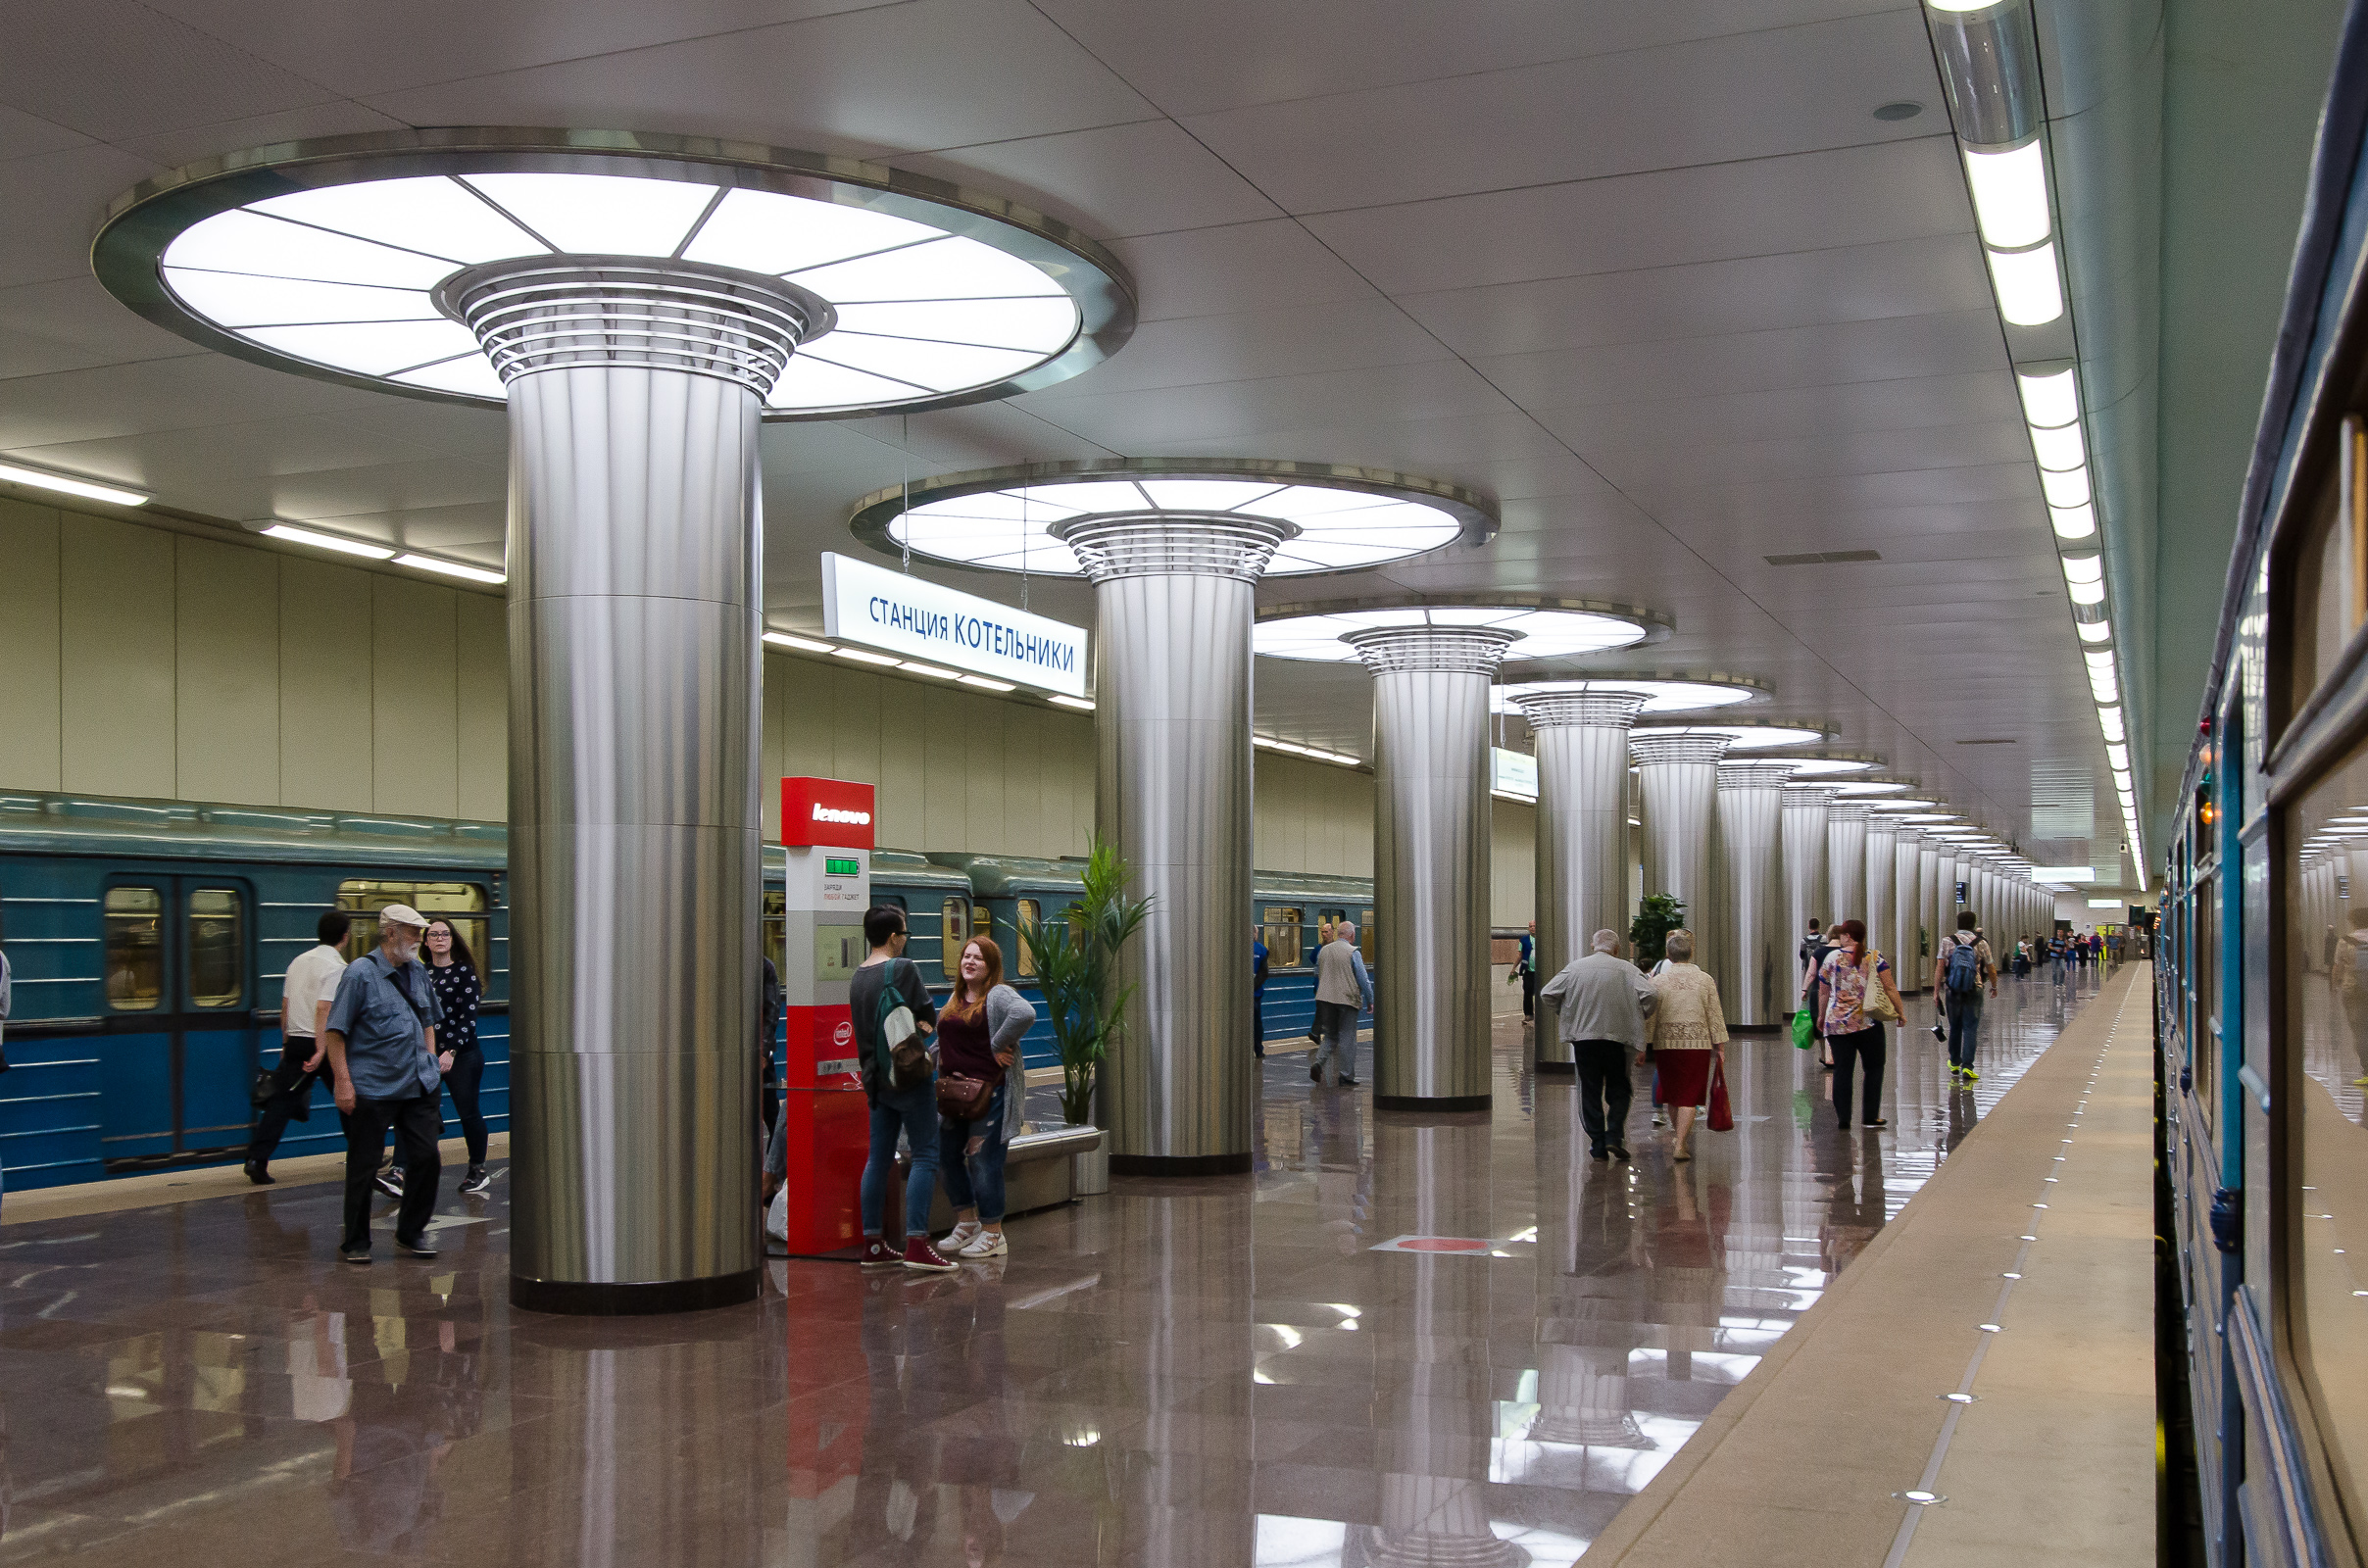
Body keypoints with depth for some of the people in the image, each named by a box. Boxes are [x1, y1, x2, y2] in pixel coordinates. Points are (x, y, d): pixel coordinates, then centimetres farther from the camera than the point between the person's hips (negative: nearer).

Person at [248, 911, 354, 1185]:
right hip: (323, 1043, -6)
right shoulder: (337, 966, -10)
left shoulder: (298, 961, 13)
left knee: (280, 1101, 5)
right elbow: (323, 1009, -20)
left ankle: (257, 1160, -5)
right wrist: (321, 1050, -23)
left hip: (295, 1041, 6)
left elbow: (285, 1006, 16)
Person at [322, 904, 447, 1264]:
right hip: (372, 1089, -6)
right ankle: (355, 1242, 16)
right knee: (363, 1166, 3)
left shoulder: (417, 972, 13)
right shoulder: (360, 973, -7)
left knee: (426, 1157, 3)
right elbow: (334, 1031, -8)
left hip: (420, 1086, 6)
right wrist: (343, 1082, -14)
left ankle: (411, 1234, 18)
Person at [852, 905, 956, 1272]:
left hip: (876, 1076, 8)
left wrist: (912, 1023, 4)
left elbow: (865, 1029, 14)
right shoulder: (902, 968, -12)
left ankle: (872, 1245, 13)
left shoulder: (857, 977, 12)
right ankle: (916, 1244, -12)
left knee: (878, 1158, 10)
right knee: (925, 1155, -5)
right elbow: (929, 1016, -8)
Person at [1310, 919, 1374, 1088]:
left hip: (1325, 999, 5)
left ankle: (1318, 1062, -8)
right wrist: (1370, 1001, 2)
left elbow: (1318, 975, 18)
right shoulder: (1353, 953, -9)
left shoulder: (1323, 951, 7)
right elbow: (1363, 979, -8)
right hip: (1347, 999, -5)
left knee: (1330, 1037, 14)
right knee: (1347, 1038, 5)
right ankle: (1346, 1075, 7)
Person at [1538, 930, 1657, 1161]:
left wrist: (1565, 1014, 18)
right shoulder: (1625, 969, -1)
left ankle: (1597, 1146, 7)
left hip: (1582, 1037, 1)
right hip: (1616, 1036, -1)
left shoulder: (1575, 967, 4)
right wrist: (1642, 1017, 6)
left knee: (1590, 1092, 8)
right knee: (1618, 1090, 13)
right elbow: (1651, 994, -11)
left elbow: (1547, 993, 2)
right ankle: (1614, 1135, -3)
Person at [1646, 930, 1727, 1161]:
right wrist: (1721, 1047, 7)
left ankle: (1683, 1132, 30)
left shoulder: (1658, 982, 0)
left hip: (1665, 1044, 1)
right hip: (1697, 1044, -1)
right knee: (1688, 1096, 0)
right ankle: (1680, 1146, -5)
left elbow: (1649, 1018, 1)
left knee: (1672, 1092, 16)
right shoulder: (1705, 980, 1)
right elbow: (1715, 1016, 2)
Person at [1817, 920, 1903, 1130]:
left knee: (1842, 1071, 3)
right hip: (1869, 1023, 0)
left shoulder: (1832, 958, 1)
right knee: (1874, 1068, 13)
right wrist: (1900, 1012, 10)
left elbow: (1823, 992, 8)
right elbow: (1890, 988, -1)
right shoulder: (1875, 957, 0)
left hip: (1838, 1024, 0)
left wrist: (1821, 1016, 20)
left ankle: (1843, 1119, 1)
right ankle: (1870, 1117, 12)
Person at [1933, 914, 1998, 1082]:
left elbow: (1939, 967, -7)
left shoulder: (1947, 942, -2)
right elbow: (1991, 969, 5)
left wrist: (1936, 991, -2)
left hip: (1952, 991, 1)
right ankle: (1967, 1067, -9)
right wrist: (1994, 987, 22)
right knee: (1970, 1028, 0)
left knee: (1955, 1027, 16)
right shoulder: (1981, 944, -2)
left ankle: (1954, 1064, 28)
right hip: (1974, 991, -1)